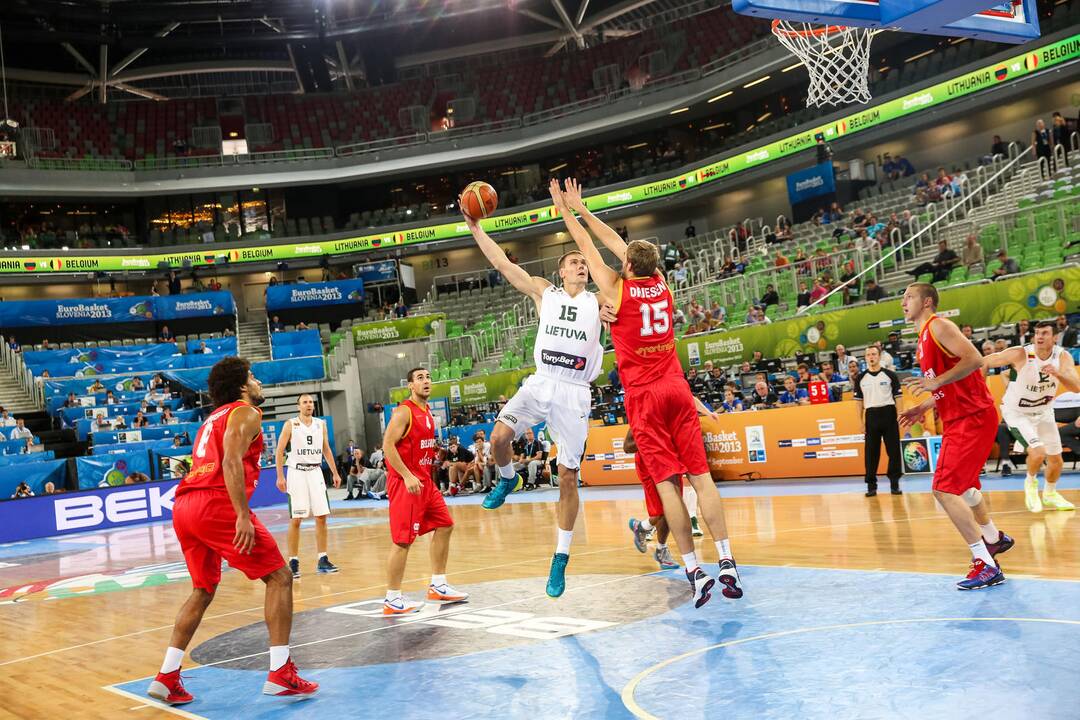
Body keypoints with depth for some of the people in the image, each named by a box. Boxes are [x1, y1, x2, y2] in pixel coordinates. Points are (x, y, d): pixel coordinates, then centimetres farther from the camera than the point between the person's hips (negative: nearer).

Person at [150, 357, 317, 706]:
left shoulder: (213, 419, 30)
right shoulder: (245, 413, 2)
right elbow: (231, 462, -14)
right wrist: (243, 516, -21)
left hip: (184, 507, 9)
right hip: (216, 504, -9)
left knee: (203, 590, 22)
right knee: (279, 577, 0)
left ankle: (167, 678, 17)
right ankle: (280, 674, -5)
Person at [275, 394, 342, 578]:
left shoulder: (321, 424, 9)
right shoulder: (290, 425, -3)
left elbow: (326, 450, 16)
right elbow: (279, 451, -3)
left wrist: (335, 473, 12)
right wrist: (280, 476, -10)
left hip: (316, 472, 4)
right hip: (297, 473, -4)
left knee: (321, 517, 1)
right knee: (295, 520, -3)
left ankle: (322, 560, 8)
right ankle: (293, 562, 4)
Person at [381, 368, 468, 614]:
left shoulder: (427, 412, 14)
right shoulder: (404, 411, -13)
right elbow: (388, 445, -19)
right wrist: (407, 476, -24)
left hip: (425, 480, 9)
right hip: (405, 482, -9)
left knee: (444, 526, 12)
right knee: (403, 540, -7)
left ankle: (438, 586, 22)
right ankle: (392, 600, 0)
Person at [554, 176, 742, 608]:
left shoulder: (617, 289, -5)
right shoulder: (661, 283, 8)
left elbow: (586, 246, 7)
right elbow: (617, 243, 19)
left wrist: (565, 208, 21)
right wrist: (581, 208, 29)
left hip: (644, 397, -4)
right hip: (677, 389, 5)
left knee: (666, 482, -5)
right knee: (700, 475, 1)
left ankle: (694, 571, -8)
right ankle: (727, 563, -1)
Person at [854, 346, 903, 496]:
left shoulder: (890, 375, 2)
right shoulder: (860, 378, 7)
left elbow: (898, 397, 2)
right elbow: (859, 401, 10)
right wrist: (860, 421, 3)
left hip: (889, 413, -1)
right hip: (871, 415, 1)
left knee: (894, 450, 0)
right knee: (871, 452, 2)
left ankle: (894, 483, 9)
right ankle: (871, 485, 7)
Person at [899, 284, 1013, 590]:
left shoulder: (938, 326, -12)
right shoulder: (924, 338, 17)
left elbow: (975, 359, -25)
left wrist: (935, 382, -27)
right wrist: (922, 408, 13)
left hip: (972, 418, -11)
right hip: (957, 419, 11)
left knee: (945, 490, -17)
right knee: (964, 486, 26)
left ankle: (986, 565, -13)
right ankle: (994, 538, 48)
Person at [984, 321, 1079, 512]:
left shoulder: (1063, 356, -15)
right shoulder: (1020, 354, -26)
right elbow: (984, 362, -17)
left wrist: (1057, 374, -44)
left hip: (1044, 412, 5)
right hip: (1016, 412, -5)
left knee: (1056, 459, 13)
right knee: (1038, 452, -24)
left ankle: (1050, 495, 42)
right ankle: (1031, 482, 10)